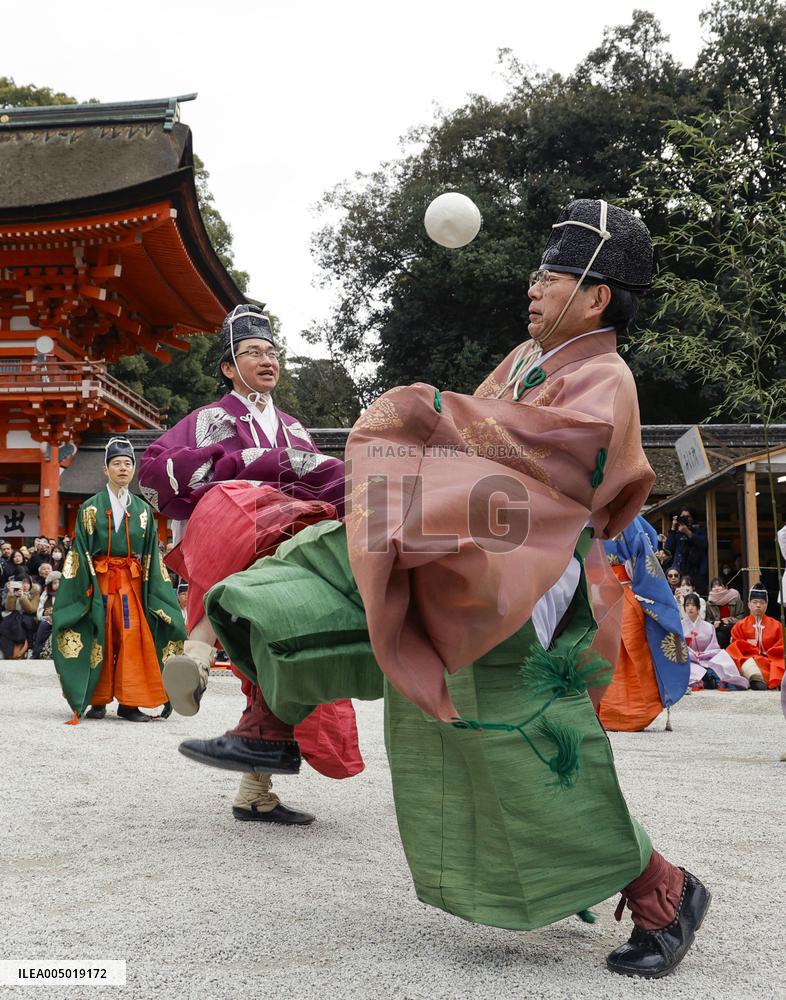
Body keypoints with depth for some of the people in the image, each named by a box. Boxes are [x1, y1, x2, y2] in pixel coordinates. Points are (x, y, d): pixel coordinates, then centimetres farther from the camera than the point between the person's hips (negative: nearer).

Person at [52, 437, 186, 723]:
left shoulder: (143, 510, 13)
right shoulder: (91, 508, 7)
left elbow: (151, 554, 11)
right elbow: (80, 550, 2)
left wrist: (151, 592, 3)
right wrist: (85, 585, -9)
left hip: (132, 582, 2)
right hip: (99, 581, -1)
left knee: (133, 638, -8)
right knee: (99, 640, -2)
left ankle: (129, 703, -3)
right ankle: (98, 701, 7)